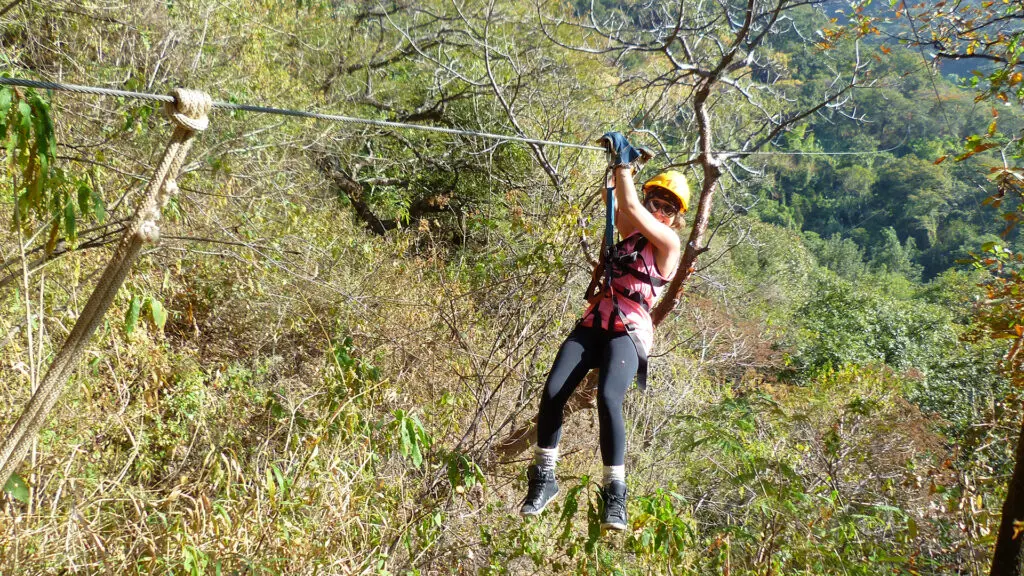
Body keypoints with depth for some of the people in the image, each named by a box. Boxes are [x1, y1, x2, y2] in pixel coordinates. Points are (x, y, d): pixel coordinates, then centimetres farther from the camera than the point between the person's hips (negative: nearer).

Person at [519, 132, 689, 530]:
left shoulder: (669, 242, 2)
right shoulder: (632, 232, 20)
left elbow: (628, 206, -3)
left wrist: (624, 162, 5)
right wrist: (619, 162, 14)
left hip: (628, 332, -6)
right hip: (593, 324, 6)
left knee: (608, 398, -30)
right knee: (552, 393, -14)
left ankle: (615, 493, -20)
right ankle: (543, 479, -1)